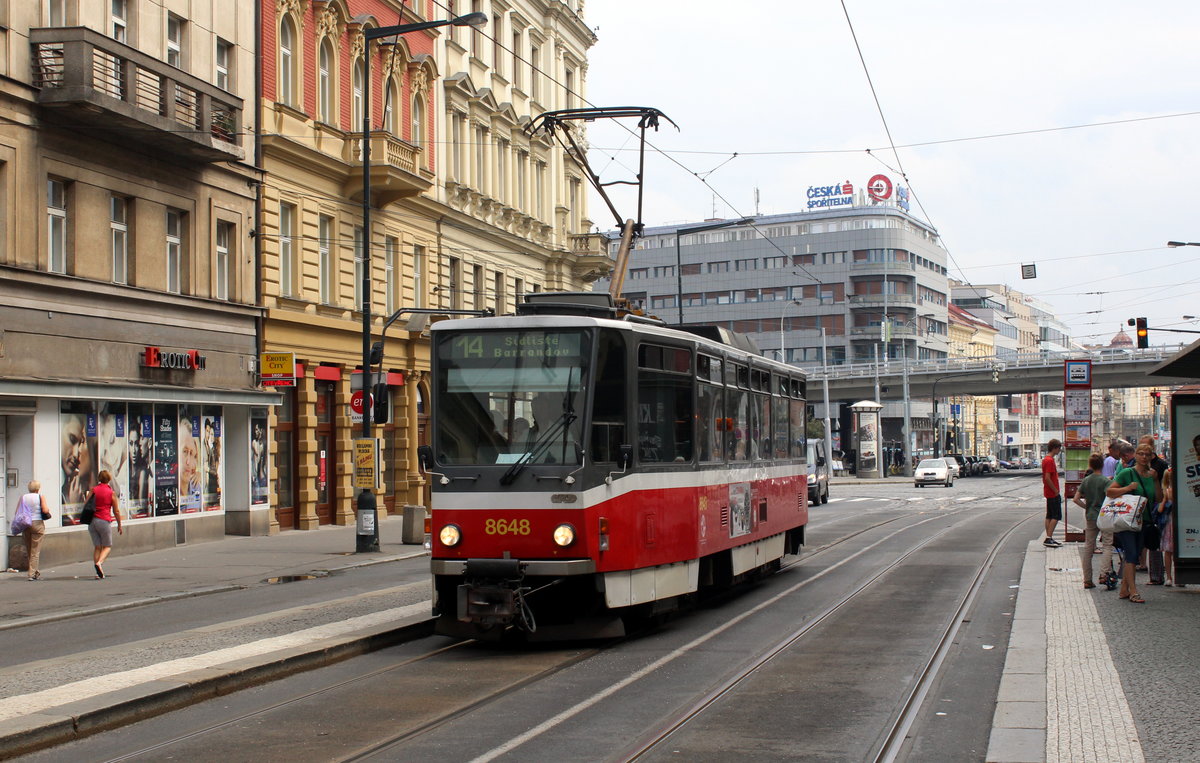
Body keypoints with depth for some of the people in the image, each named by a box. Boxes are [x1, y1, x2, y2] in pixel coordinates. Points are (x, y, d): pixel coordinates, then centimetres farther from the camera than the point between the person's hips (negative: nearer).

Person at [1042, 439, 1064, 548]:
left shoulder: (1046, 460, 14)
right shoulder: (1050, 461, -17)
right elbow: (1047, 478, -24)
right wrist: (1056, 491, -17)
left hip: (1048, 492, 10)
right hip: (1053, 493, -10)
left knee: (1049, 516, 11)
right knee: (1056, 516, -8)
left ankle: (1049, 539, 14)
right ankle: (1048, 538, -11)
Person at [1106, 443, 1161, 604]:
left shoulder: (1152, 475, 11)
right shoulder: (1127, 473, -6)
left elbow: (1159, 499, 9)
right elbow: (1109, 491, -8)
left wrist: (1156, 481, -2)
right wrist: (1128, 488, -20)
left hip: (1144, 521, 6)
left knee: (1134, 556, 9)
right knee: (1131, 555, -12)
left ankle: (1124, 590, 17)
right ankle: (1133, 592, -14)